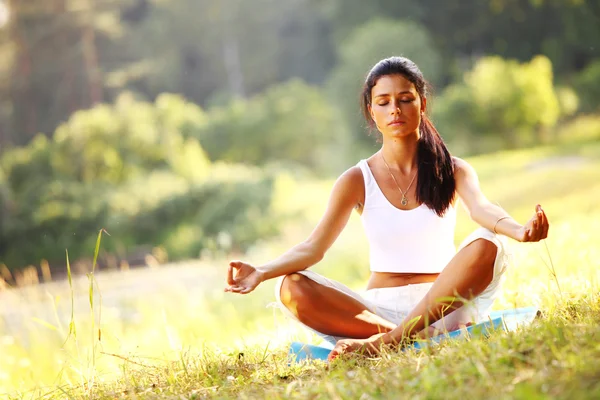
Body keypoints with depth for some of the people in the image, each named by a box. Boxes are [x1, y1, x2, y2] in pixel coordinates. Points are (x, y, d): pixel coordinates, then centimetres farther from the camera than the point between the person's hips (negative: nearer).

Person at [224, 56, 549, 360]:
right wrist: (261, 273, -23)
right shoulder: (358, 180, 6)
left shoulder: (452, 171, 5)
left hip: (441, 303, 0)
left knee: (488, 245, -31)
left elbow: (482, 208, -18)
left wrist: (520, 231, -42)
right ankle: (421, 338, -33)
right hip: (378, 309, 1)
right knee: (291, 289, -25)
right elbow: (313, 247, -4)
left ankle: (384, 342, -33)